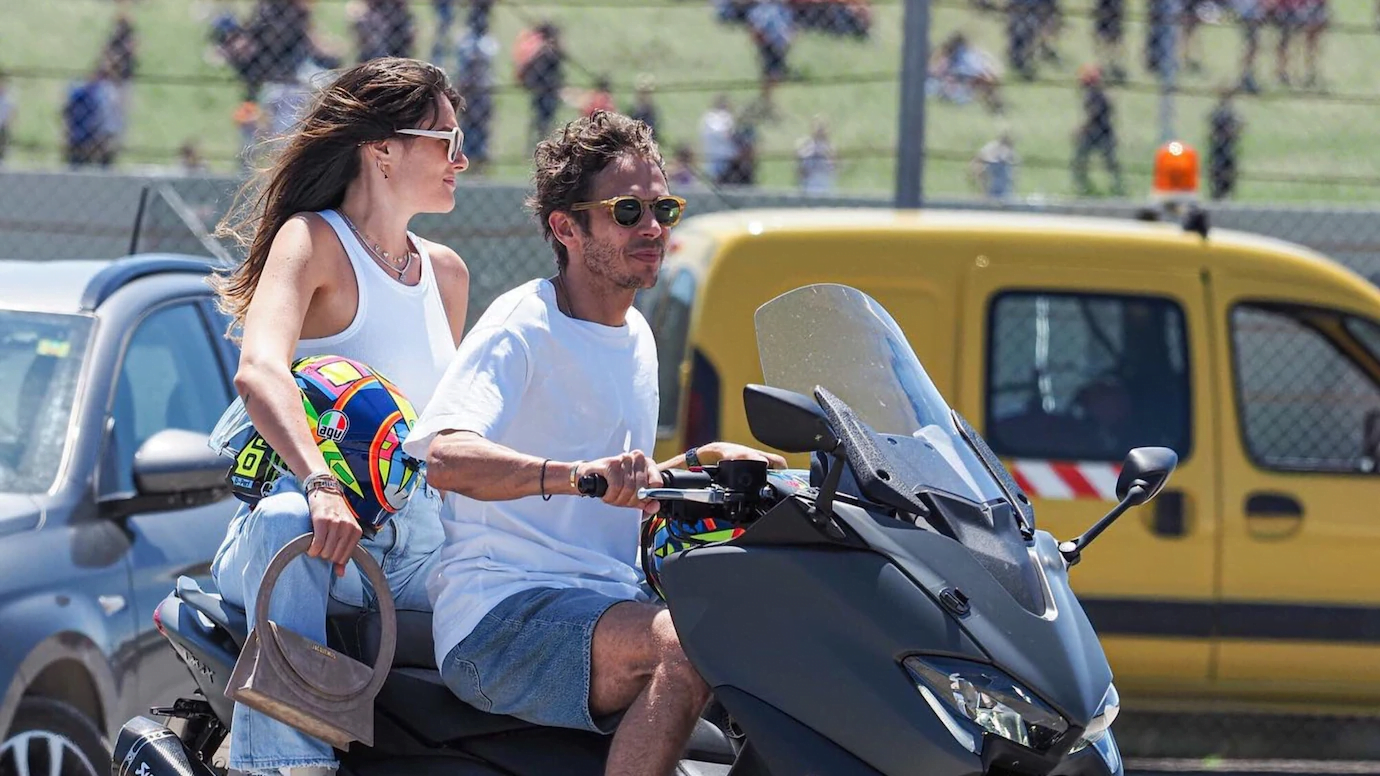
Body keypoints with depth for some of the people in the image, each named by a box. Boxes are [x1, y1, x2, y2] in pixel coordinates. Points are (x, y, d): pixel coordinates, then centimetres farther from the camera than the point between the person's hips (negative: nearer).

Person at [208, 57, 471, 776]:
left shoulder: (445, 272, 18)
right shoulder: (312, 239, -5)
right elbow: (258, 371, -24)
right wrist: (320, 485, -40)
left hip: (417, 546, 7)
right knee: (285, 523, -41)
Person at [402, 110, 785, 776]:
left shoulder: (636, 338, 19)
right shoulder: (520, 327, -9)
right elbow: (446, 455, -28)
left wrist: (703, 463, 13)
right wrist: (577, 473, -43)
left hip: (609, 603, 8)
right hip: (502, 615, -8)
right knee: (690, 645, -32)